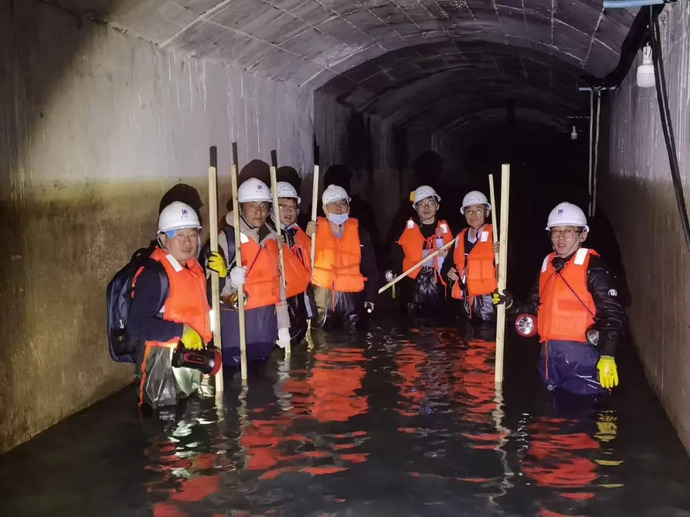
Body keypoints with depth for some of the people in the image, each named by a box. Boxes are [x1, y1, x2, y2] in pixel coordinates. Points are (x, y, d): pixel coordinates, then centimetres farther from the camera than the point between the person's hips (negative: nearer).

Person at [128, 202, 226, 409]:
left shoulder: (194, 268, 7)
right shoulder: (154, 275, -18)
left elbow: (203, 305, 18)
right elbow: (136, 324, -24)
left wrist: (219, 276, 2)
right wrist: (181, 331, -26)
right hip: (166, 364, -8)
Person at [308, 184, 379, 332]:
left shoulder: (359, 232, 5)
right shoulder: (315, 229, 0)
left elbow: (370, 268, 9)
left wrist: (370, 297, 6)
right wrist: (308, 237, -18)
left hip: (351, 297, 2)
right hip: (321, 295, -1)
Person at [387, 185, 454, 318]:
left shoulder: (445, 228, 6)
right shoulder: (408, 227, 4)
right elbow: (396, 252, 2)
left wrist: (447, 255, -11)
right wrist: (392, 271, -11)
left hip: (436, 286, 1)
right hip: (412, 285, -1)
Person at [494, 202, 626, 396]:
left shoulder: (593, 267, -8)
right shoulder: (547, 264, 15)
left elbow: (612, 315, -15)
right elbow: (535, 307, 22)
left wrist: (607, 356, -24)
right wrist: (511, 305, 3)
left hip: (581, 356, -7)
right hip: (549, 355, 8)